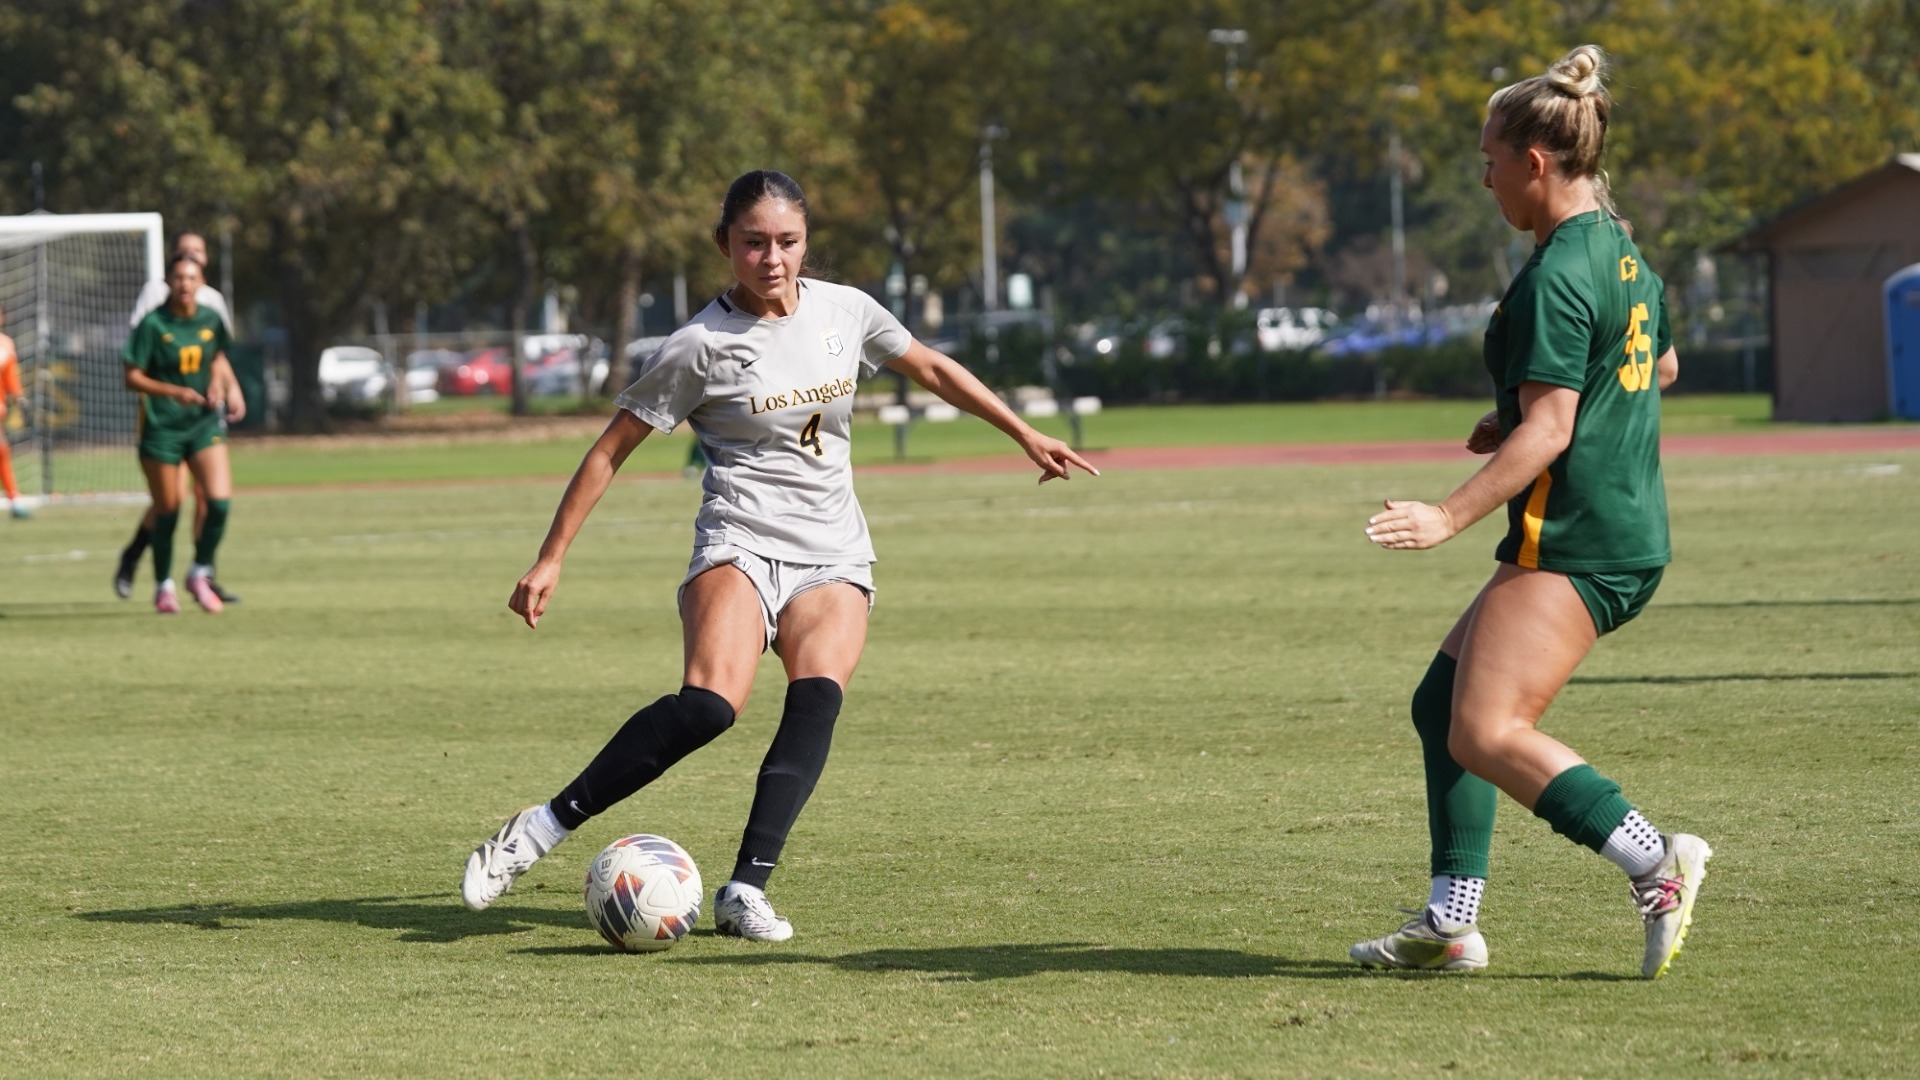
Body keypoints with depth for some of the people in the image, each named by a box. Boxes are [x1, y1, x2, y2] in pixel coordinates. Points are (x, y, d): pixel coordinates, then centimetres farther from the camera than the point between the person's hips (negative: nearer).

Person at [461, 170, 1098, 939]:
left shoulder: (843, 311, 7)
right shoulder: (702, 346, -6)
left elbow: (932, 369, 24)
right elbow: (611, 448, 0)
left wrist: (1025, 435, 27)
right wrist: (551, 559, -2)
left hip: (834, 554, 4)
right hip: (740, 540, -4)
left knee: (818, 696, -25)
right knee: (711, 703, -30)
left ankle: (746, 889, -30)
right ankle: (544, 827, -23)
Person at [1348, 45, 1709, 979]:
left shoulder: (1556, 277, -15)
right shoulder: (1622, 252, 15)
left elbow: (1548, 428, -20)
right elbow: (1662, 367, 32)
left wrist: (1448, 516, -24)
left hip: (1574, 544, -10)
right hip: (1630, 533, 10)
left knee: (1486, 735, -16)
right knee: (1441, 702, 13)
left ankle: (1658, 866, -18)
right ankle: (1451, 922, 12)